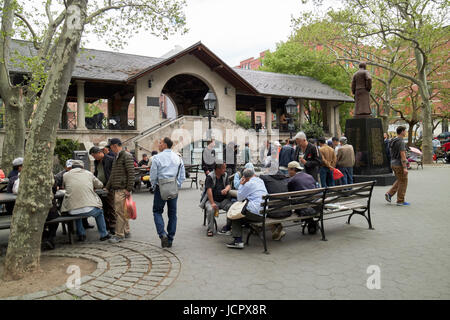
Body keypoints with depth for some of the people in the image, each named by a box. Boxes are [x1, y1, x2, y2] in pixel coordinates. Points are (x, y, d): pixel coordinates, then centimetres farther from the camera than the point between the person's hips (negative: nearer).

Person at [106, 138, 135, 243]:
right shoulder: (116, 157, 20)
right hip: (116, 189, 9)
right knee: (122, 212, 14)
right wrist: (108, 187, 26)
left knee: (120, 212, -8)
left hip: (123, 189, -9)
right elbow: (112, 174, 26)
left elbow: (131, 173, -16)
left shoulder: (127, 156, -10)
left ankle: (119, 235, -2)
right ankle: (126, 232, 23)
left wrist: (129, 189, -19)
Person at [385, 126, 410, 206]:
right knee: (403, 182, 2)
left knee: (399, 181, 20)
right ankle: (400, 201, 7)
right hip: (400, 165, -9)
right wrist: (405, 168, -22)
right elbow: (402, 155, -21)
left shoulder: (393, 141, 12)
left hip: (393, 164, 9)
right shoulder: (401, 142, -17)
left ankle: (389, 194, 11)